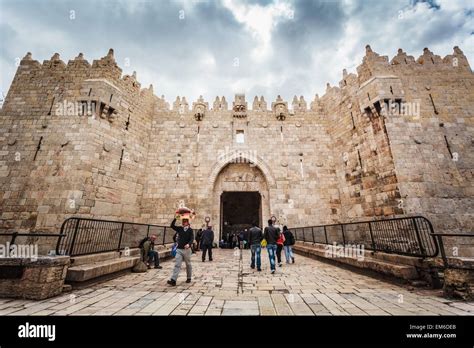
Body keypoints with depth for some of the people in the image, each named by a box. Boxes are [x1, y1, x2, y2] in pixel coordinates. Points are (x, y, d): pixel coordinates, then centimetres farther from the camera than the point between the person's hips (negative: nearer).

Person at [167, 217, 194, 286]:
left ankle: (188, 278, 29)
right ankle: (173, 280, -7)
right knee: (177, 265, -5)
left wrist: (189, 244, -37)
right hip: (179, 249, 2)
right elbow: (172, 226, -3)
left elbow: (192, 239, -17)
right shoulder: (179, 229, 5)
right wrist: (175, 218, -11)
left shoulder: (190, 230, -6)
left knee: (188, 264, 13)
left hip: (187, 249, -2)